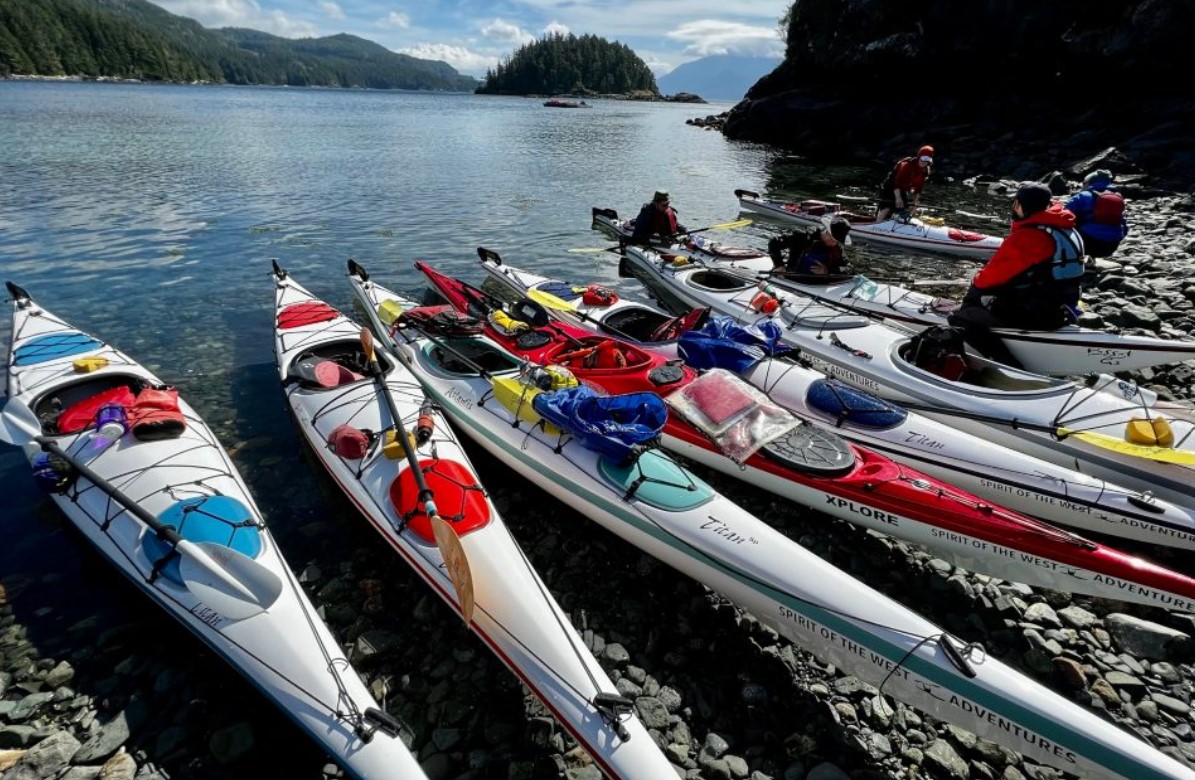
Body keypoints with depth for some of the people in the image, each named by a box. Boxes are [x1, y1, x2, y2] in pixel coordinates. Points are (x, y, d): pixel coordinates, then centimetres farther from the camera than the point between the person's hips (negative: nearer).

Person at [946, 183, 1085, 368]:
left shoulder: (1028, 235, -20)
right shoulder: (1065, 228, 11)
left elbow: (995, 273, -15)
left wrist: (976, 286, 6)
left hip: (1036, 313, -10)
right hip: (1062, 309, 10)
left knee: (959, 318, -12)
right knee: (985, 300, 28)